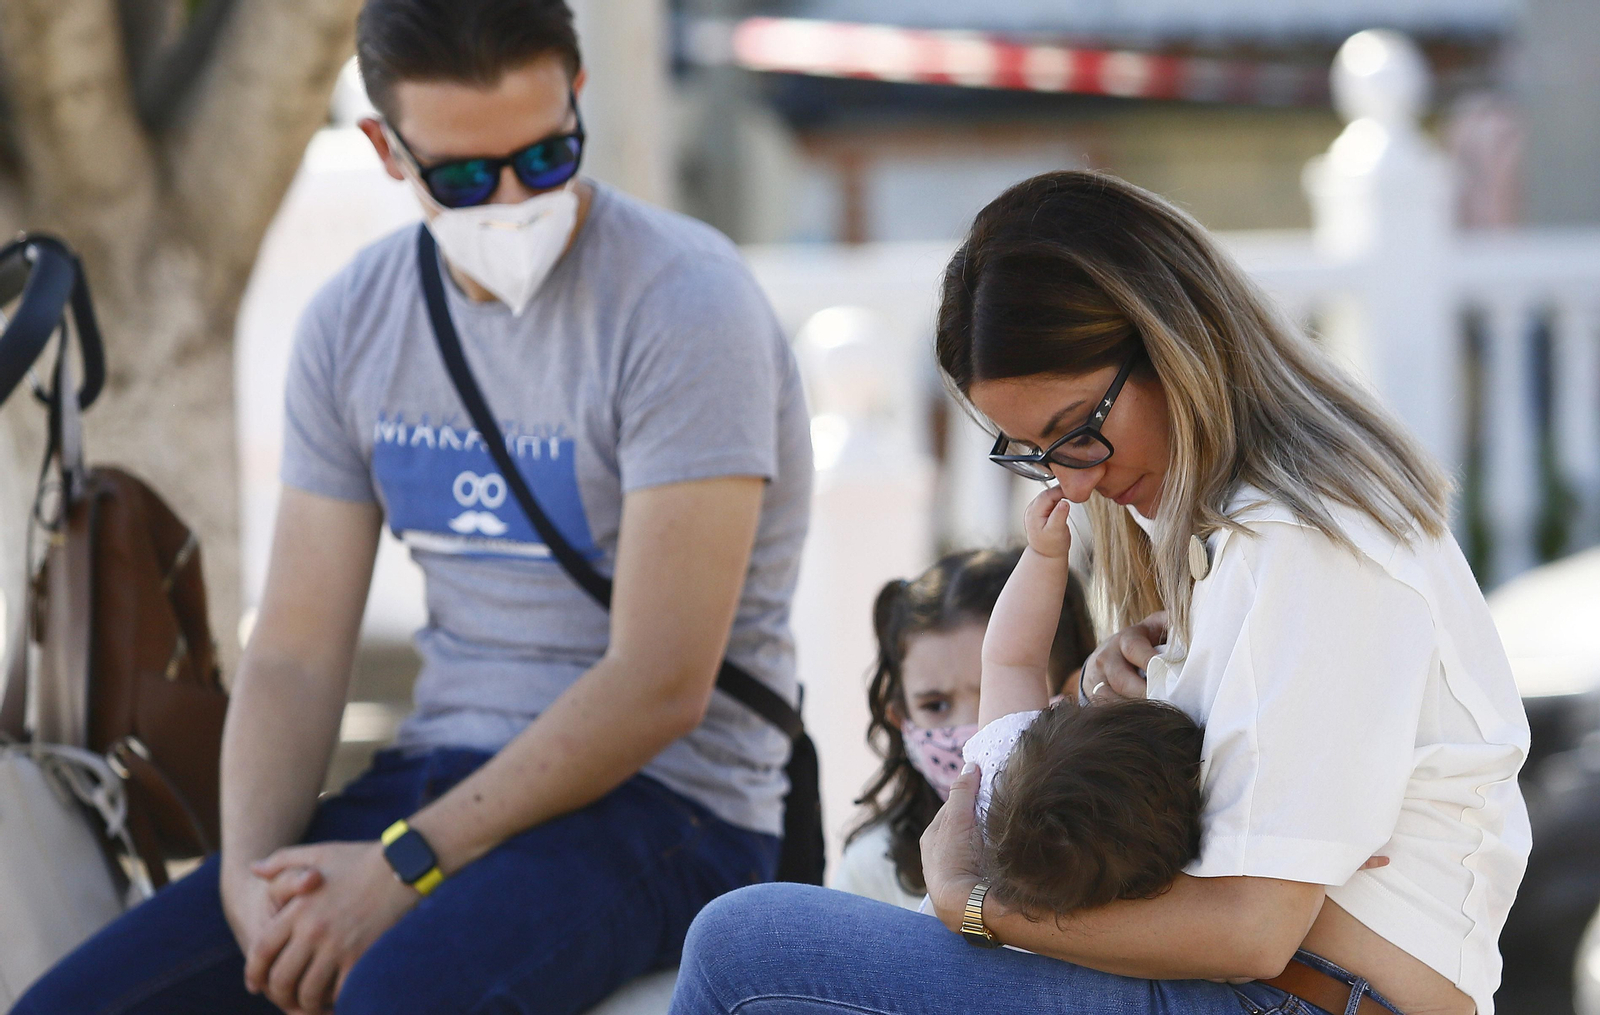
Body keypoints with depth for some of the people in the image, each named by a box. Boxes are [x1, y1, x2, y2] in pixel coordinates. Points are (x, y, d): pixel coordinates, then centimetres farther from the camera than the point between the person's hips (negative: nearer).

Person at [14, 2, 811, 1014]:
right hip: (431, 779, 6)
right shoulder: (352, 322, 7)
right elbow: (295, 653, 7)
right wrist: (248, 866, -12)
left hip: (663, 801, -6)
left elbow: (660, 685, -18)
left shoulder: (683, 304, -13)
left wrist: (407, 868, -20)